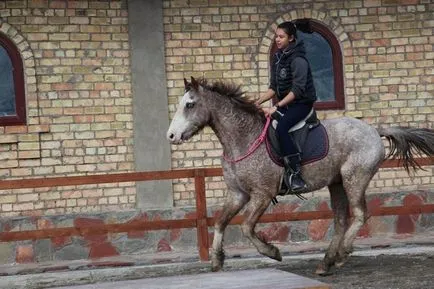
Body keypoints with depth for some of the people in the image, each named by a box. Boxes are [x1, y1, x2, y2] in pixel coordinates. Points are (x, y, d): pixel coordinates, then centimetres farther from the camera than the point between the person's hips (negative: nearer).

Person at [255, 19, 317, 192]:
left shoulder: (298, 59, -15)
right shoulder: (278, 57, 10)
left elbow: (297, 89, -22)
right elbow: (274, 87, 14)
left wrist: (277, 107, -26)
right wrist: (258, 102, 1)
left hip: (302, 103, -9)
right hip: (285, 103, 9)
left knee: (281, 128, -32)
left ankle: (295, 173, -31)